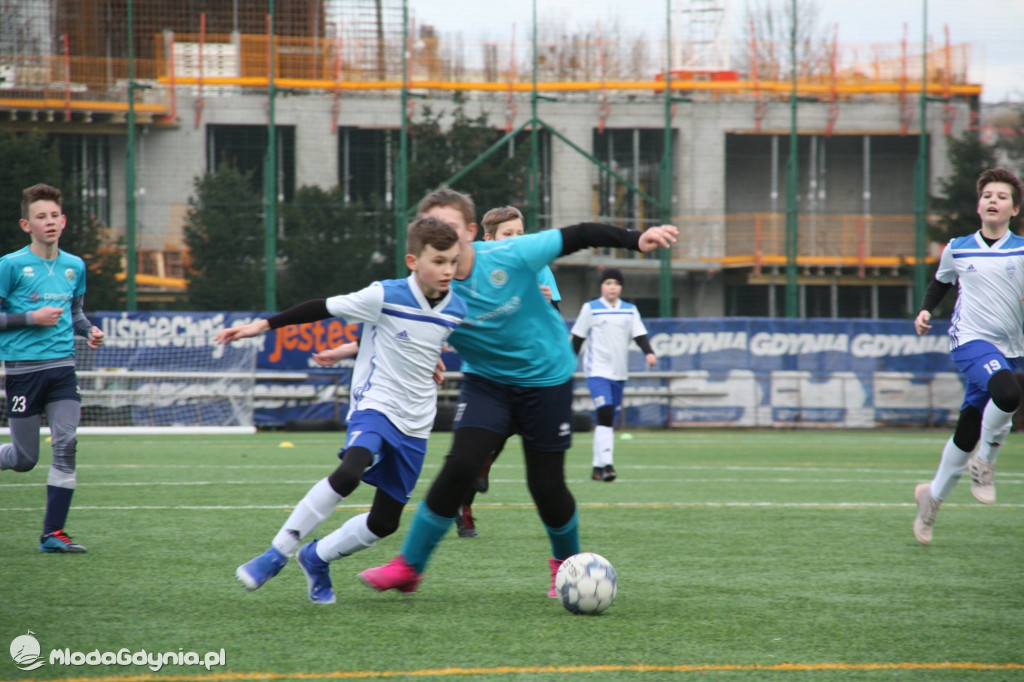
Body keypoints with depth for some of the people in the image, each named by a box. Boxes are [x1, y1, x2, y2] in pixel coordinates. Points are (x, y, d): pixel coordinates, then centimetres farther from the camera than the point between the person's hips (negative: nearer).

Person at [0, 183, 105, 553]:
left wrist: (89, 331, 4)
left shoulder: (74, 266, 10)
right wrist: (32, 318, -16)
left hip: (62, 367, 4)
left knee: (67, 445, -10)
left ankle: (53, 533, -4)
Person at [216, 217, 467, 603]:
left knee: (384, 523, 4)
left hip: (415, 426, 5)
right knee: (349, 472, -33)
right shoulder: (385, 297, -13)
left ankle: (316, 558, 31)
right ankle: (278, 553, -19)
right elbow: (324, 308, -6)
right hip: (375, 405, -5)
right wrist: (263, 325, -5)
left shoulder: (455, 311, 0)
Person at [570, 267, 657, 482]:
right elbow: (577, 337, 3)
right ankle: (606, 464, -24)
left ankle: (598, 467, 16)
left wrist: (649, 352, -15)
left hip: (619, 373, 5)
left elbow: (639, 335, 3)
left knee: (608, 420, 9)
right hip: (597, 370, -5)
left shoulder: (630, 310, 9)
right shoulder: (590, 309, -1)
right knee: (605, 415, -19)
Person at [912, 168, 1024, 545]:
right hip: (970, 340, -1)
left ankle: (933, 495, 27)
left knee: (968, 433, 4)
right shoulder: (957, 249, 7)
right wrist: (925, 311, 9)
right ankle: (985, 462, -8)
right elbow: (940, 282, 25)